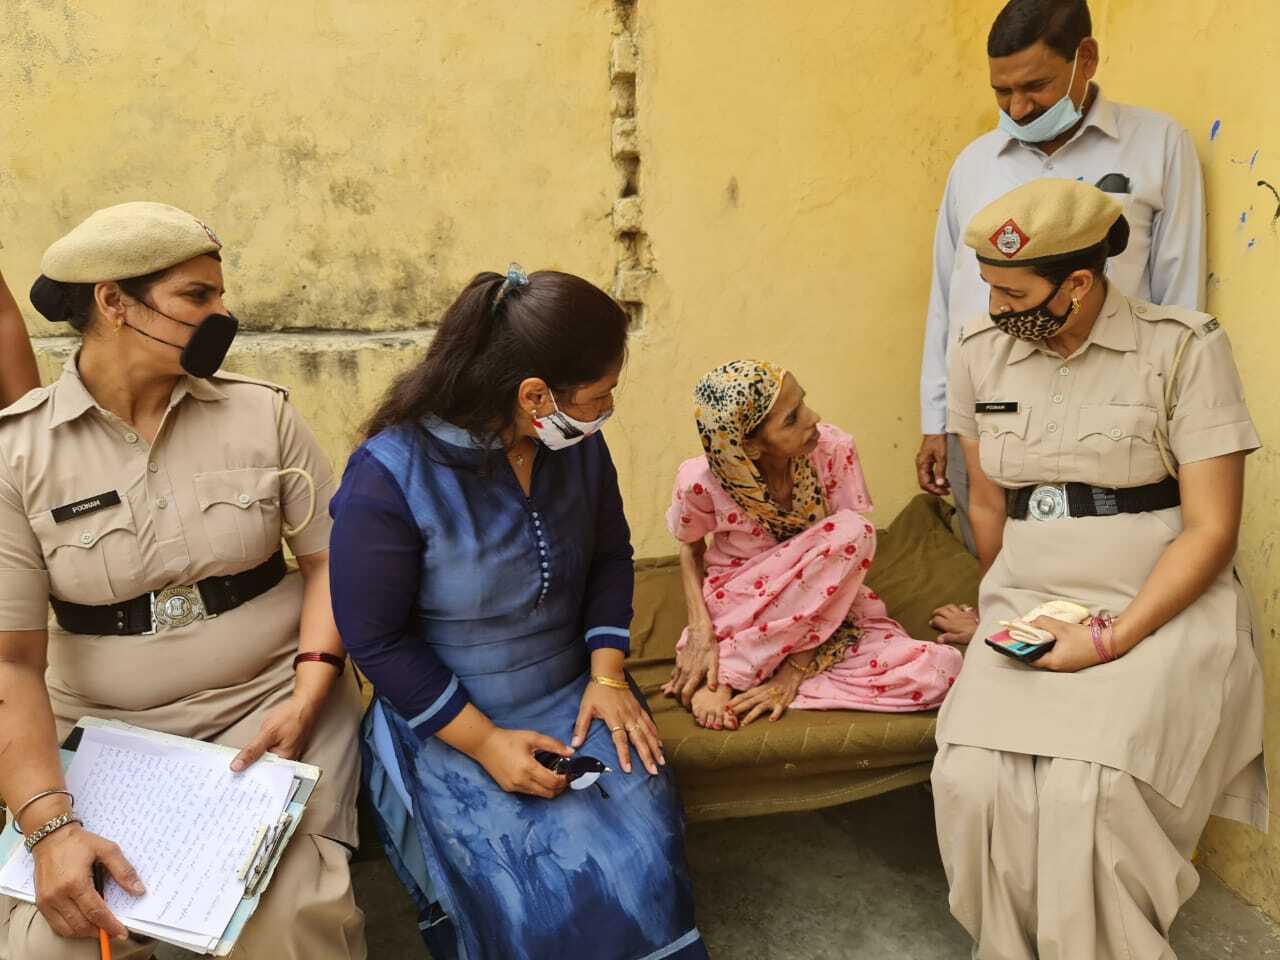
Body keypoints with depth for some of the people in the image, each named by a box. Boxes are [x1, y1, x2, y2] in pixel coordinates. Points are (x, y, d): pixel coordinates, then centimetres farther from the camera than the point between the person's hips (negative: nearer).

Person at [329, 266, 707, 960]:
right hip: (446, 723, -4)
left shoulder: (578, 443, -5)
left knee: (644, 866, -14)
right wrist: (484, 742, -16)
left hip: (574, 697, 4)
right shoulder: (387, 477, -21)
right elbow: (375, 640, -13)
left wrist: (607, 675, -4)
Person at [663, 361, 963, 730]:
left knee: (942, 670, -23)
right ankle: (722, 677, -17)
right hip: (735, 622, -3)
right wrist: (701, 632, -14)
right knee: (852, 533, -28)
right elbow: (691, 548, 2)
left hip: (825, 618, 4)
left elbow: (850, 559, -15)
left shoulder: (834, 450, -17)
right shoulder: (700, 481, -19)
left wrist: (797, 667, -20)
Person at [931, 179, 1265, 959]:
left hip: (1161, 613, -3)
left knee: (1086, 791, -26)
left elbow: (1211, 530, -10)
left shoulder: (1183, 349, -7)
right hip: (1027, 608, 4)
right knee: (969, 778, -21)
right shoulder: (981, 353, 5)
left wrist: (1111, 638, -18)